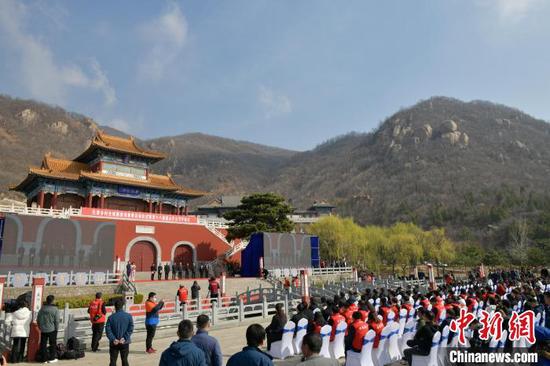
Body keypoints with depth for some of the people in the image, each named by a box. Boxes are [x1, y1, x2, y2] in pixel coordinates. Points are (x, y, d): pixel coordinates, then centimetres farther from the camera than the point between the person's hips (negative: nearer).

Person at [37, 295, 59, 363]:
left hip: (43, 330, 4)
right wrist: (56, 328, 1)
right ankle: (52, 358, 12)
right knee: (52, 344, 9)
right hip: (52, 330, -3)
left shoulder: (42, 309, 1)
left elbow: (38, 319, 7)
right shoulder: (55, 309, -12)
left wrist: (40, 327, 18)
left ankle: (44, 358, 13)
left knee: (43, 344, 11)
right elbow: (57, 321, -12)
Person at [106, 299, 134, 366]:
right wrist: (125, 338, -13)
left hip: (114, 343, -1)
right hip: (125, 343, 1)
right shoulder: (129, 316, -5)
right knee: (124, 360, 12)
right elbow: (130, 329, -11)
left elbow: (108, 330, -13)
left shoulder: (111, 317, -8)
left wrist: (113, 339, -14)